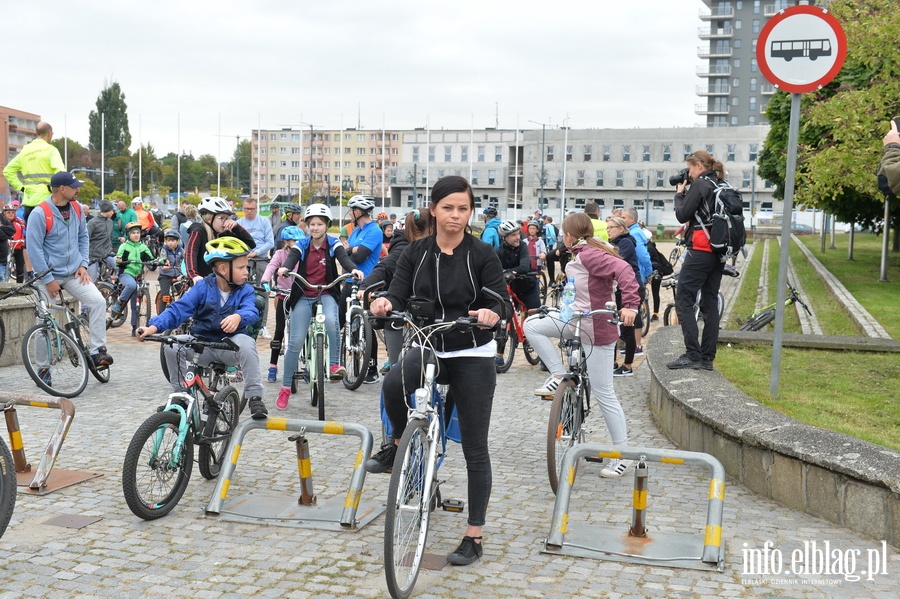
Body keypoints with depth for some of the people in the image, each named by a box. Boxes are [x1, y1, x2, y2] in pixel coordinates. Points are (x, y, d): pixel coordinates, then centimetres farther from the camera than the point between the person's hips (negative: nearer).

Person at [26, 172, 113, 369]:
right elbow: (34, 249, -15)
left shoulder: (76, 208, 2)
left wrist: (83, 264, 1)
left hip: (74, 272, 4)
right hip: (50, 275, -4)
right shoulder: (39, 214, -15)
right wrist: (48, 279, -15)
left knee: (98, 301, -16)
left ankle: (97, 351, -8)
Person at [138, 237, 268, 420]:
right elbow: (179, 309, -10)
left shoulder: (245, 291, -3)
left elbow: (251, 312, -21)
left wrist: (239, 316, -47)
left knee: (246, 344, -35)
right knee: (172, 345, -23)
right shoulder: (203, 287, -3)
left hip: (229, 345, -1)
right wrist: (155, 326, -26)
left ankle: (255, 398, -26)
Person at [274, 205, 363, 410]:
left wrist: (353, 269, -42)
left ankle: (334, 364, -19)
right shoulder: (301, 245, 0)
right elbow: (291, 258, -18)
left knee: (331, 321, -35)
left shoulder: (333, 244, -2)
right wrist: (284, 268, -42)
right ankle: (285, 388, 8)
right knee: (296, 342, -4)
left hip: (326, 293, -1)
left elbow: (344, 258, -19)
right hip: (303, 295, 1)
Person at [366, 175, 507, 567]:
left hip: (473, 356, -2)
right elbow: (399, 294, -7)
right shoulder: (416, 253, 1)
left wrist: (490, 314, -38)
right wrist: (385, 304, -32)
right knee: (394, 383, -32)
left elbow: (501, 303, -14)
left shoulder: (482, 255, -8)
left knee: (474, 448, 1)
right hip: (429, 349, 2)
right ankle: (399, 443, 0)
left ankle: (474, 536, 15)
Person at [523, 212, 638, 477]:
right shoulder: (581, 255, 8)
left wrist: (630, 305, -41)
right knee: (532, 324, 2)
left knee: (604, 393, -2)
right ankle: (558, 376, 7)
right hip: (576, 320, 9)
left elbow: (623, 270, -34)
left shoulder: (590, 255, -21)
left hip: (596, 330, -9)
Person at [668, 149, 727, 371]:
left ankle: (692, 355, -12)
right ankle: (707, 358, 11)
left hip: (700, 251, -9)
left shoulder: (700, 184, -9)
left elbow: (682, 215, -11)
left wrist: (679, 194, 5)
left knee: (683, 301, -5)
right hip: (719, 252, 9)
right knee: (710, 303, 9)